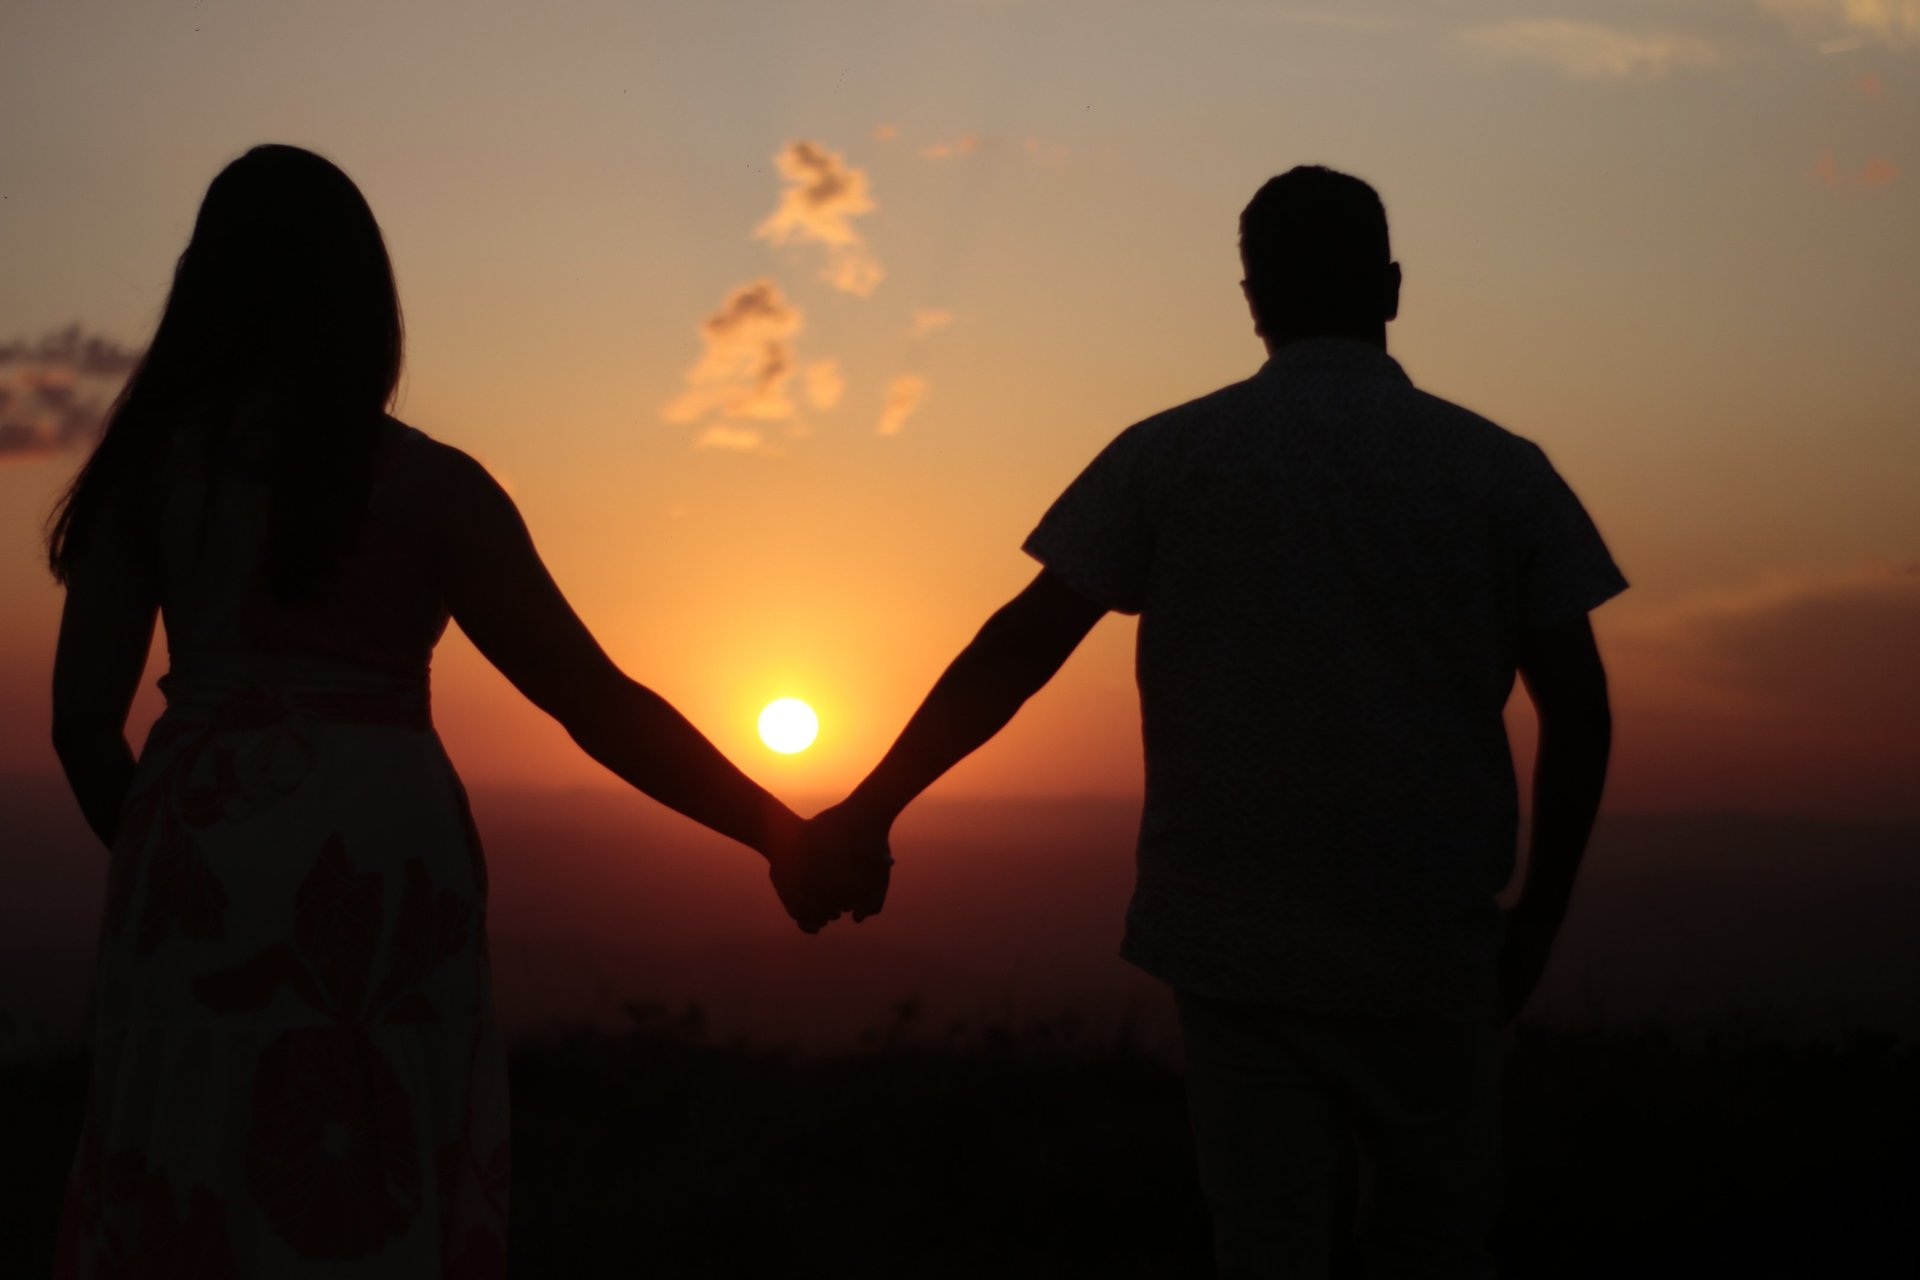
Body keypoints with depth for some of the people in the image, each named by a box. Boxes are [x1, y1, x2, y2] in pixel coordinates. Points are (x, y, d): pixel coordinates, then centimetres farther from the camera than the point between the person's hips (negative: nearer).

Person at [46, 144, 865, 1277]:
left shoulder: (152, 463, 4)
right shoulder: (425, 484, -2)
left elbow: (84, 716, 4)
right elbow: (597, 704, -4)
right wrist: (781, 835, 3)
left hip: (200, 843, 1)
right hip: (385, 859, -1)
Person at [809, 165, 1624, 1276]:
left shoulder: (1169, 454, 1)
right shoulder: (1499, 468, 2)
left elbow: (1020, 651, -1)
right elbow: (1577, 704, -2)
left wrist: (873, 809, 7)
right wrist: (1540, 915, 8)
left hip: (1235, 937, 0)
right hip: (1433, 943, 0)